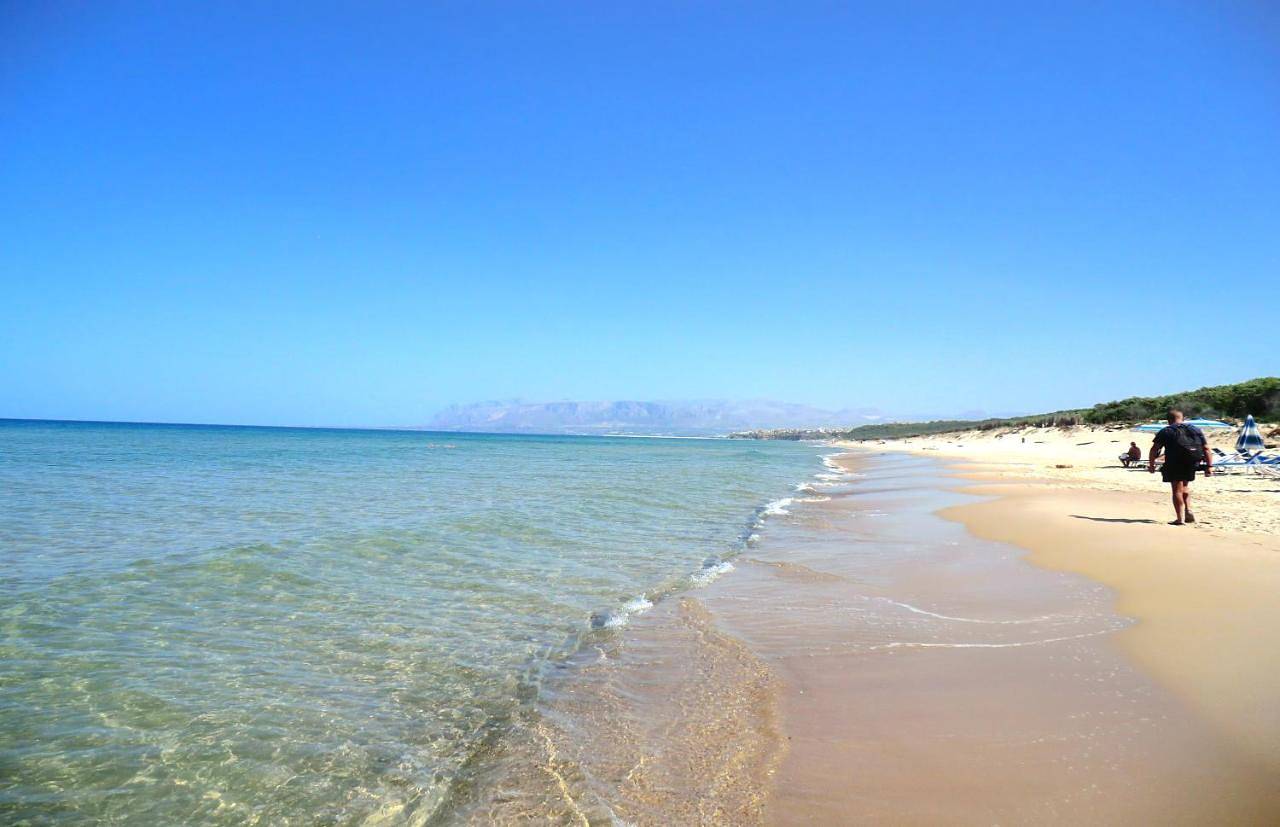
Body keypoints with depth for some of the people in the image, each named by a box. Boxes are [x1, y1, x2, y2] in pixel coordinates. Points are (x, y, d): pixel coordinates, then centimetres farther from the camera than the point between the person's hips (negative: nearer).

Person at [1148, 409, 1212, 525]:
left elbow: (1154, 449, -3)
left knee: (1177, 490, 0)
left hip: (1175, 463, -4)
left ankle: (1180, 518, -3)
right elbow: (1206, 448, 9)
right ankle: (1188, 511, 12)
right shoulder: (1195, 429, 16)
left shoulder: (1165, 431, 5)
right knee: (1184, 486, 24)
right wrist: (1209, 466, 8)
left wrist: (1151, 465, 5)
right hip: (1192, 463, 4)